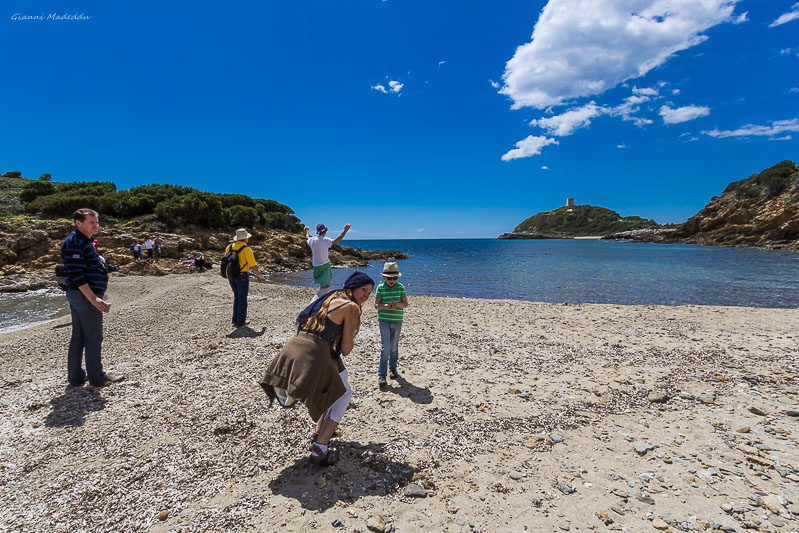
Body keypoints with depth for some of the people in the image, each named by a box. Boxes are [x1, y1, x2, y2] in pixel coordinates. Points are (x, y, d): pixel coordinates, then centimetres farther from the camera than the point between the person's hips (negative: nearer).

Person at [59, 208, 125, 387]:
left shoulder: (85, 242, 18)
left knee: (78, 337, 14)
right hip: (84, 295, -11)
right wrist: (93, 298, -25)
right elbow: (76, 274, -21)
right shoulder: (74, 242, -14)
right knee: (93, 337, -3)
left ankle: (76, 377, 22)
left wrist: (97, 296, 23)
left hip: (76, 296, 11)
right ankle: (97, 377, 5)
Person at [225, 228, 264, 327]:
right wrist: (258, 276, 2)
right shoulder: (246, 249, -13)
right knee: (242, 299, 5)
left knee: (236, 297, 19)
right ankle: (241, 322, 10)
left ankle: (235, 320, 21)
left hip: (231, 276, 6)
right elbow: (253, 266, -13)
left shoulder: (229, 247, 5)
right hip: (242, 276, -6)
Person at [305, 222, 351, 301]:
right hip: (324, 265, -7)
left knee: (322, 285, 21)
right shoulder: (325, 240, -15)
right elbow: (335, 241, -30)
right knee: (325, 286, -8)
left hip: (316, 266, 8)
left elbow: (307, 237, 29)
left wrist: (307, 230, 50)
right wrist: (345, 231, -33)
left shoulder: (312, 240, 5)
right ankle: (313, 302, -16)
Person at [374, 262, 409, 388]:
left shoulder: (400, 287, 2)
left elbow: (406, 304, 1)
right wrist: (386, 306, -23)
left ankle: (393, 368, 37)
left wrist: (398, 303, -20)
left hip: (397, 321, 3)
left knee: (394, 347, 15)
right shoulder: (380, 287, -3)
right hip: (384, 321, -2)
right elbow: (376, 305, -4)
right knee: (385, 347, -11)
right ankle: (381, 374, -3)